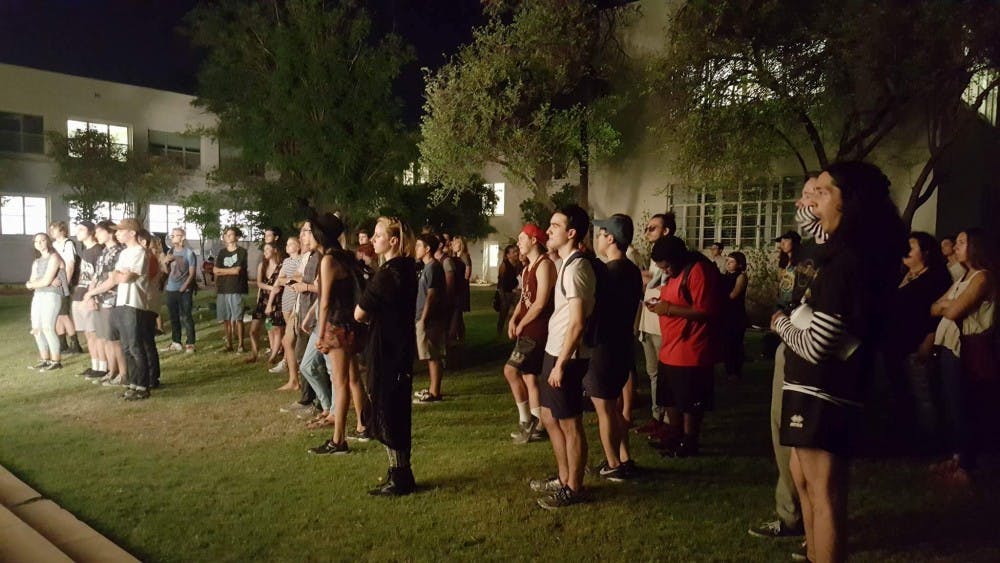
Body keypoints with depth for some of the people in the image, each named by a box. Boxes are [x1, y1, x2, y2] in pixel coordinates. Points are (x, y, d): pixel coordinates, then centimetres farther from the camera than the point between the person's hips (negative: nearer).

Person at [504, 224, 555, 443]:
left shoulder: (544, 264, -14)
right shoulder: (528, 268, 17)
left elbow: (540, 303, -20)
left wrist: (521, 325, -10)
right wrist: (513, 320, 0)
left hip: (537, 329, -10)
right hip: (528, 329, 10)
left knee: (510, 370, -15)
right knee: (528, 376, 11)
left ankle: (526, 420, -4)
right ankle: (536, 425, 19)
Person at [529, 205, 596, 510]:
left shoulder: (575, 268, -19)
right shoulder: (570, 264, 12)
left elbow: (577, 323, -23)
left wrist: (561, 364, -20)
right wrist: (555, 360, 16)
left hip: (566, 356, -10)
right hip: (555, 352, 10)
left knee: (569, 423, 4)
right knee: (550, 416, 19)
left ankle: (573, 488, 19)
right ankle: (564, 478, 34)